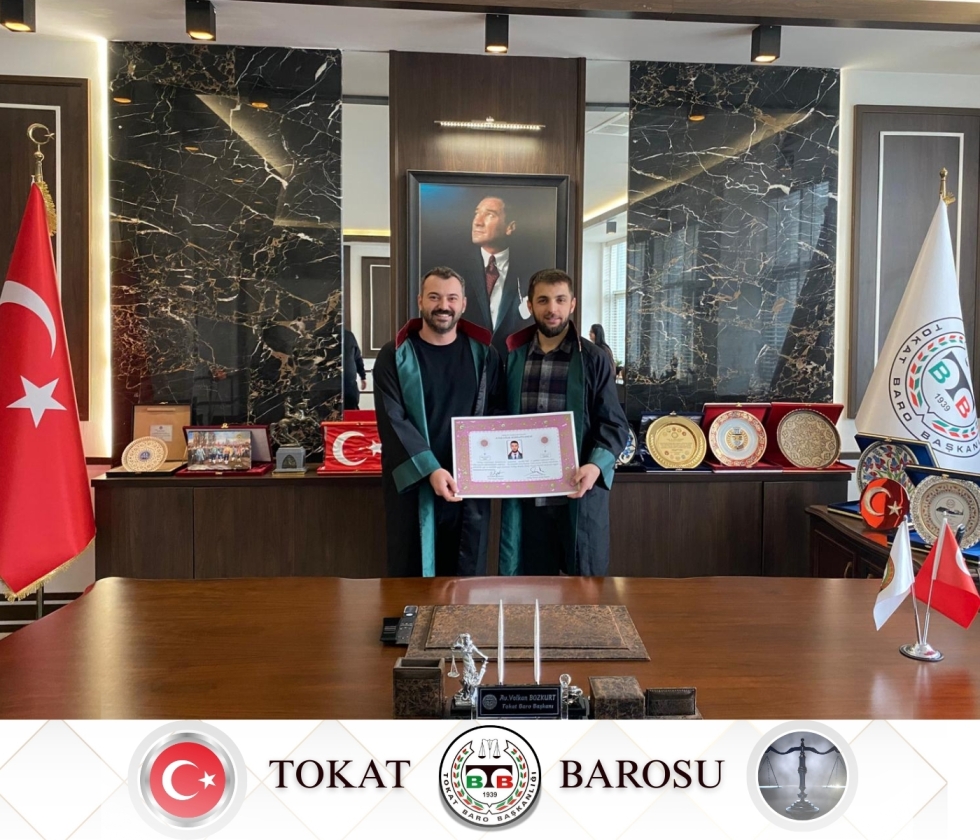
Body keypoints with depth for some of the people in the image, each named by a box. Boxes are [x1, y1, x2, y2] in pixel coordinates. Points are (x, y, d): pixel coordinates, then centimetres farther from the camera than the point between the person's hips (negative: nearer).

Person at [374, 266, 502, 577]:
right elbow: (392, 421, -8)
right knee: (411, 575, 6)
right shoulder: (394, 356, 0)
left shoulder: (483, 354, 8)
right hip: (413, 483, -2)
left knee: (467, 575, 10)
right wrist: (430, 470, -20)